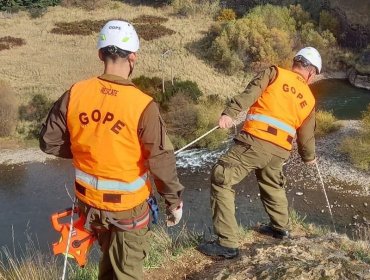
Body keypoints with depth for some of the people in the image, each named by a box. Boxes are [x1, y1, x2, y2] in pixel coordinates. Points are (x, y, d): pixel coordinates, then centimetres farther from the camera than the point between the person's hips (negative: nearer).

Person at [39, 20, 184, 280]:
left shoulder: (75, 93, -11)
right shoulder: (143, 105, -24)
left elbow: (49, 141, -1)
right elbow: (162, 162, -19)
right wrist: (174, 202, -4)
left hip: (88, 199, 5)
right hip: (127, 205, -4)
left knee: (110, 256, 30)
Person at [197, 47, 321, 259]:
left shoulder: (274, 73, 10)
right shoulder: (309, 99, 20)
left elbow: (251, 92, -9)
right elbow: (306, 135, 27)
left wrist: (230, 113, -21)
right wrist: (309, 156, 45)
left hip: (255, 141, -5)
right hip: (280, 151, 6)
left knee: (221, 180, -1)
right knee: (272, 185, 32)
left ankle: (228, 243, -5)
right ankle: (281, 227, 51)